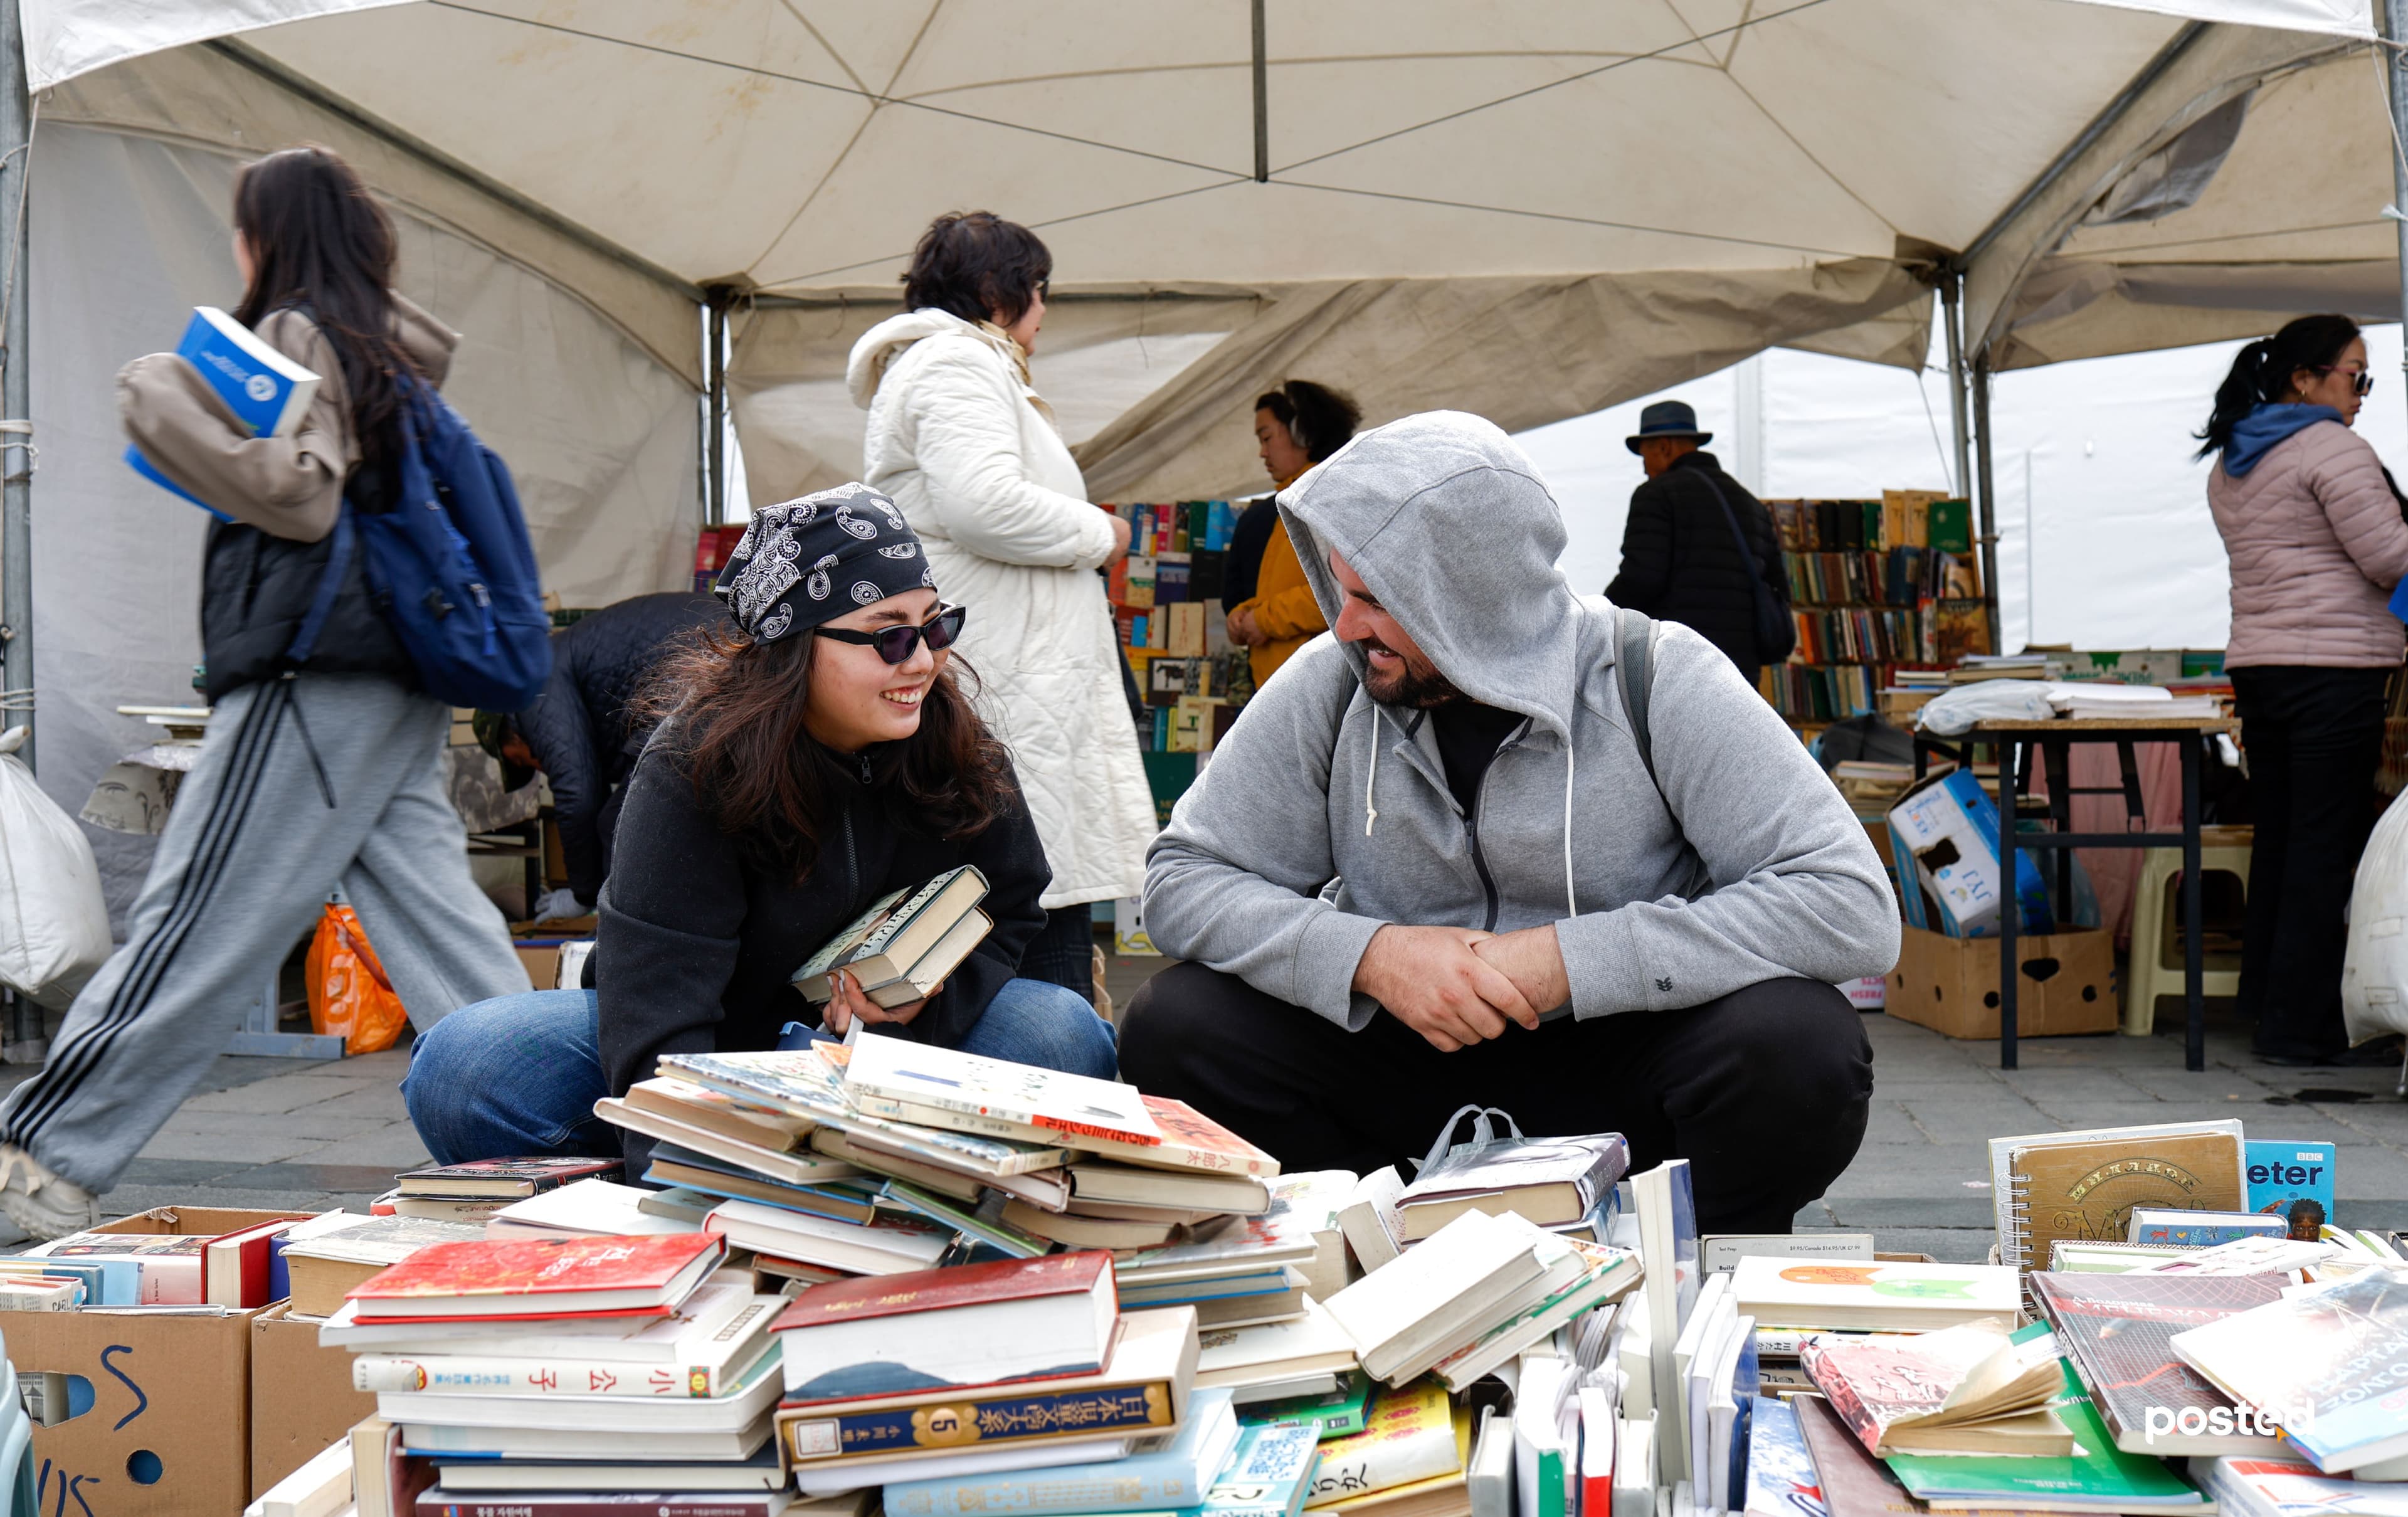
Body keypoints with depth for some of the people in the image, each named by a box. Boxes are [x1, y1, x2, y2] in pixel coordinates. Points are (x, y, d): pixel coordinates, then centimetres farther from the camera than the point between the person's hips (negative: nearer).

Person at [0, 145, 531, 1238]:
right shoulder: (389, 346, 19)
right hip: (399, 690, 9)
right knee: (432, 917, 6)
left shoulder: (299, 334, -6)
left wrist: (165, 400, -11)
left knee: (193, 927, -5)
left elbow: (302, 493, -17)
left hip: (314, 680, -9)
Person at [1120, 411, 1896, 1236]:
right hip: (1406, 1054, 3)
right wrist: (1368, 955, -23)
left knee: (1800, 1050, -32)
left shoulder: (1658, 680, -14)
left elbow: (1853, 905, -20)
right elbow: (1181, 881, -5)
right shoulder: (1328, 687, -6)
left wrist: (1571, 958, -26)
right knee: (1173, 1028, -20)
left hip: (1617, 1055, -2)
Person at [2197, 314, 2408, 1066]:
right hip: (2334, 665, -9)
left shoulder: (2228, 463, 17)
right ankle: (2303, 1025, -3)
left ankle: (2264, 1003, 19)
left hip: (2256, 664, 9)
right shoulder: (2333, 449, -10)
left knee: (2278, 835, 14)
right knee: (2328, 843, -5)